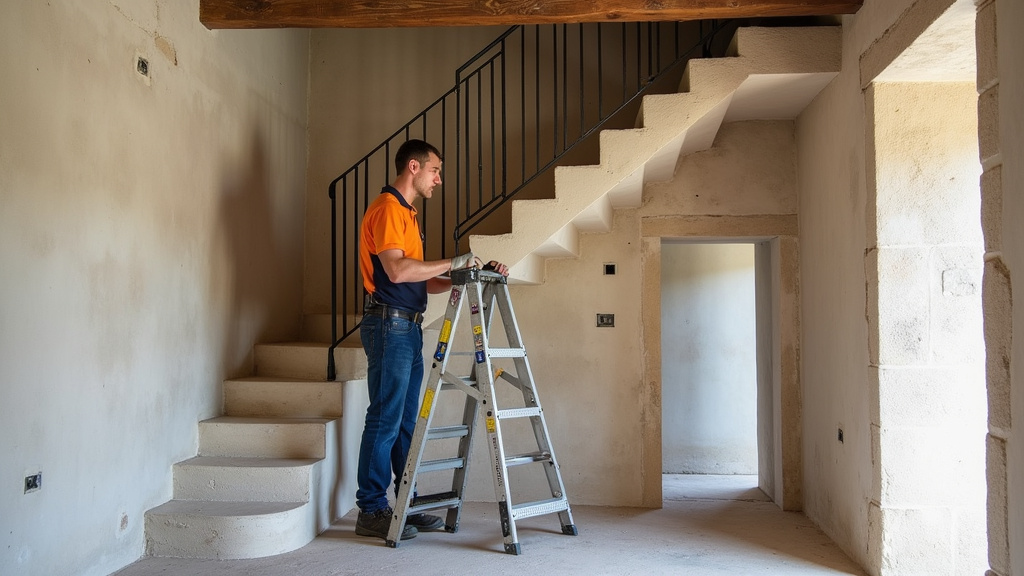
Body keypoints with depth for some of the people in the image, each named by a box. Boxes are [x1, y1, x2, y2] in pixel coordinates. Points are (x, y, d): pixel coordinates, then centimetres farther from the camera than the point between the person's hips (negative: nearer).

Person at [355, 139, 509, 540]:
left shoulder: (407, 213, 22)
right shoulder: (386, 208, -9)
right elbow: (398, 270, -22)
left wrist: (470, 276, 11)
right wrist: (453, 263, -13)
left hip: (408, 327, 10)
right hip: (389, 325, -10)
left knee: (407, 422, 12)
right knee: (385, 420, -5)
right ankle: (371, 511, 3)